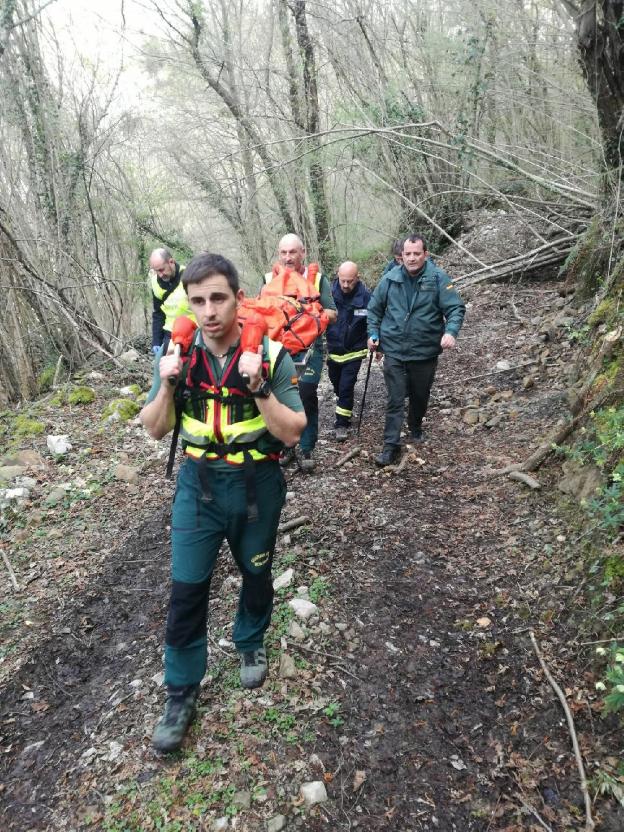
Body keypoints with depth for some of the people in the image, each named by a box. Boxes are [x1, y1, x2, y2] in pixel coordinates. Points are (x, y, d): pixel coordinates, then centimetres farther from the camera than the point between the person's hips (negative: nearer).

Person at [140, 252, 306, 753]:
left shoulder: (271, 354, -16)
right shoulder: (179, 354, -7)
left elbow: (291, 434, -17)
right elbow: (155, 430, -2)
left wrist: (259, 387, -32)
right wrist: (167, 386, -21)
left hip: (257, 486, -1)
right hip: (199, 486, 2)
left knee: (256, 575, 20)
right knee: (186, 590, 5)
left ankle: (250, 644, 49)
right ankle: (181, 693, 25)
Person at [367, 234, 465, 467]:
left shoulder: (438, 278, -9)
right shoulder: (390, 278, -2)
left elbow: (456, 308, -12)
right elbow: (374, 308, 10)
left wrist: (451, 331, -29)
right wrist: (373, 334, 1)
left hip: (425, 352, 0)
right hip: (394, 351, 0)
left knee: (420, 396, 18)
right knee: (395, 400, -2)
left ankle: (416, 428, 45)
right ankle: (391, 446, 3)